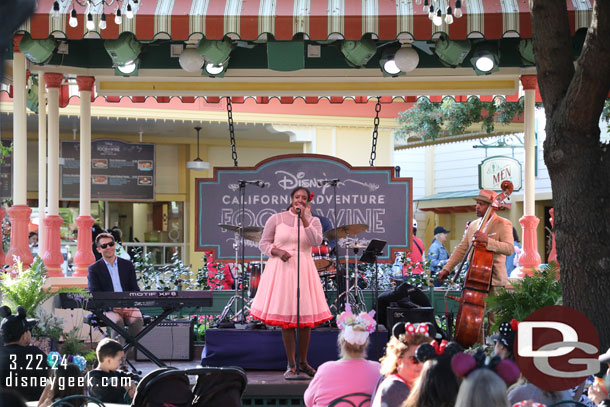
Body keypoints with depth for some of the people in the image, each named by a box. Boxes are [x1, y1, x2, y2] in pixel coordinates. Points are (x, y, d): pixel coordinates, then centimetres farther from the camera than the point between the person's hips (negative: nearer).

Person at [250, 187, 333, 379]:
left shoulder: (313, 221, 8)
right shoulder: (276, 219, 4)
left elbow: (316, 241, -11)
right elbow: (264, 244, 6)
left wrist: (304, 219, -16)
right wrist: (278, 251, -13)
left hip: (303, 270, 2)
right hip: (281, 270, -2)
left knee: (306, 317, 2)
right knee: (285, 318, -2)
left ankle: (303, 361, 18)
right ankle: (291, 364, 6)